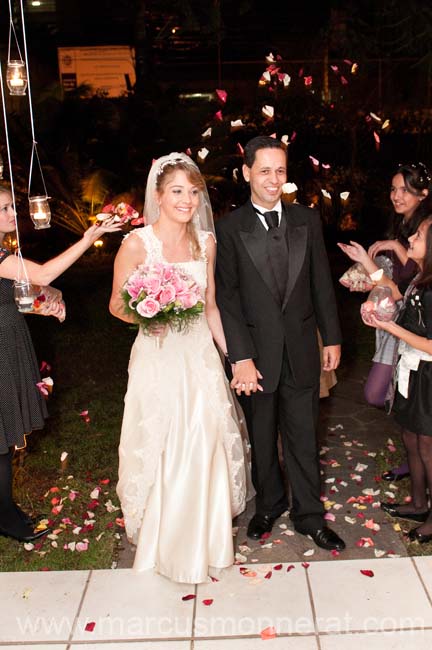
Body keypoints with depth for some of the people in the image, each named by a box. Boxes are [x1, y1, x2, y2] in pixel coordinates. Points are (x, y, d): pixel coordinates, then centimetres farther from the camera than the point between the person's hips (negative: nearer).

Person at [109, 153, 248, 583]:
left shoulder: (205, 241, 4)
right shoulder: (137, 244, -11)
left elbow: (210, 307, 10)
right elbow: (116, 305, -3)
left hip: (200, 356, 4)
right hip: (157, 358, -4)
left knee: (205, 447, 11)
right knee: (159, 450, 8)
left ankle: (205, 536, 36)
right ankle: (161, 537, 34)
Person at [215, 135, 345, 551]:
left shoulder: (307, 220, 4)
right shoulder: (228, 229, -6)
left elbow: (321, 283, 7)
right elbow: (227, 297, -9)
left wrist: (332, 338, 6)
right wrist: (241, 357, -14)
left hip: (301, 349, 2)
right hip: (256, 352, -1)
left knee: (303, 436, 11)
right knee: (262, 438, 15)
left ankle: (309, 515, 28)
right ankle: (269, 505, 37)